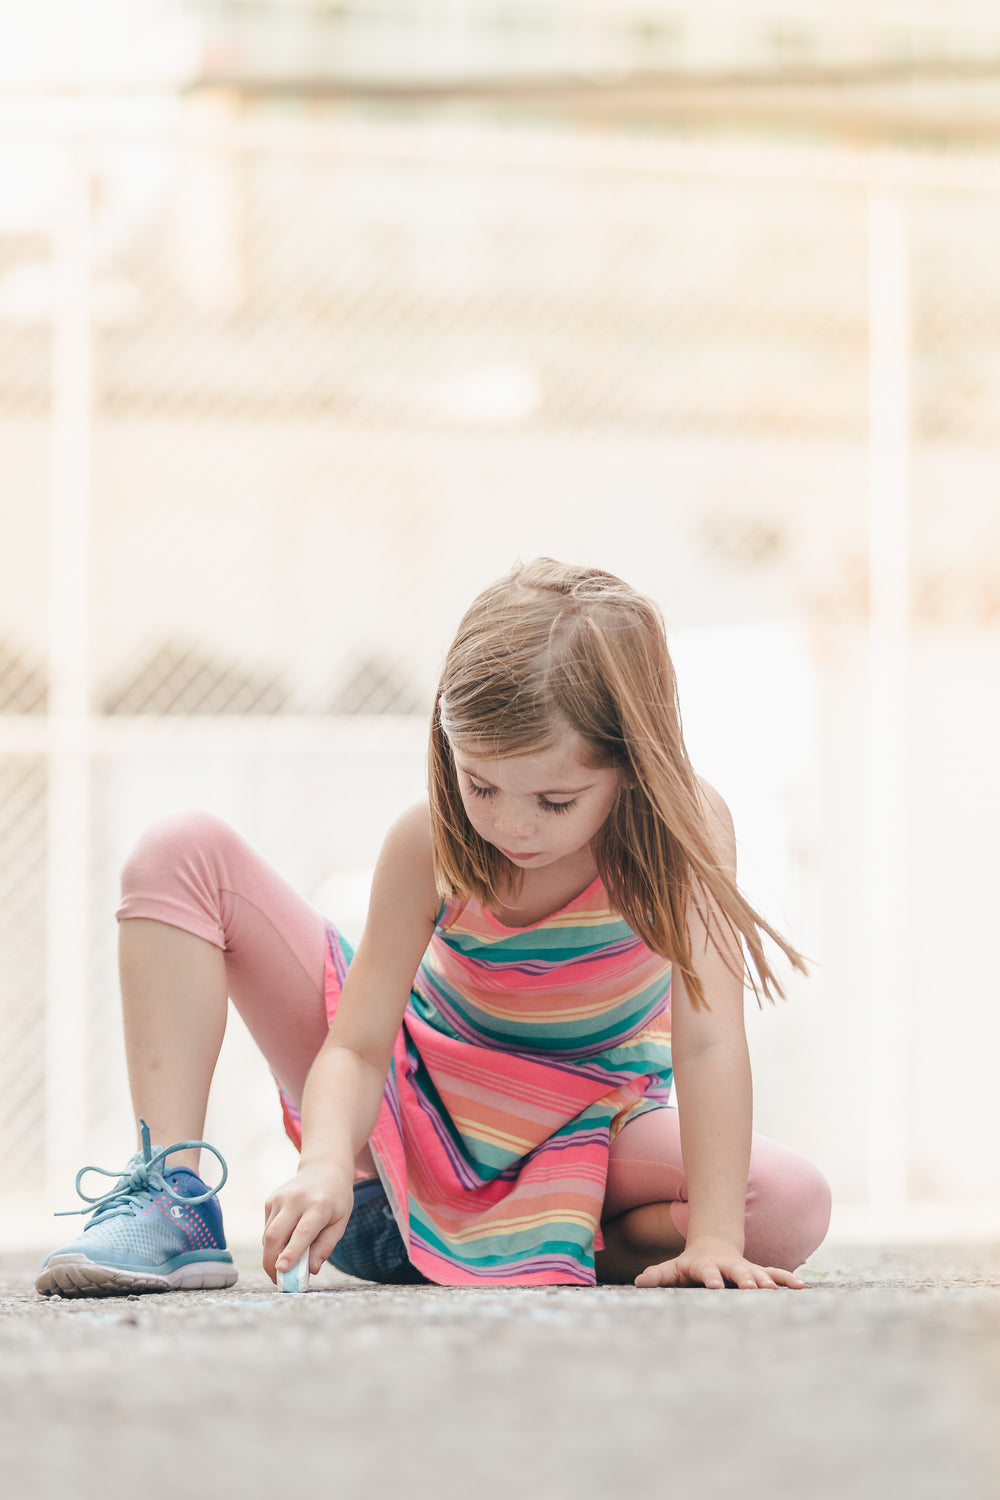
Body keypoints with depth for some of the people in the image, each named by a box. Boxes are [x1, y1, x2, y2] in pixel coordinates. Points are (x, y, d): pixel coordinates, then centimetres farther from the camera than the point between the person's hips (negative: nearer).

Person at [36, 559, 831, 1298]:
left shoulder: (684, 825, -26)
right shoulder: (431, 843, -22)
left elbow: (707, 1042, -33)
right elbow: (356, 1047, -22)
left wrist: (712, 1241, -42)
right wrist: (327, 1165, -44)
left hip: (581, 1134, 0)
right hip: (410, 1098, 1)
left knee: (795, 1208, -32)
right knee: (184, 852, -16)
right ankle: (172, 1200, -22)